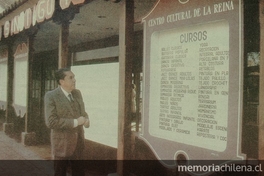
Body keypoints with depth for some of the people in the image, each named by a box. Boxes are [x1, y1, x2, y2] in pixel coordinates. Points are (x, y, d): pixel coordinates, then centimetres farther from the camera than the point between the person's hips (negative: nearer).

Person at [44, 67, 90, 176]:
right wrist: (75, 122, -22)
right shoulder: (51, 96, -13)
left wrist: (86, 120, -8)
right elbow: (51, 122, -21)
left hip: (78, 143, 5)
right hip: (62, 144, -5)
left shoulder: (77, 93, 6)